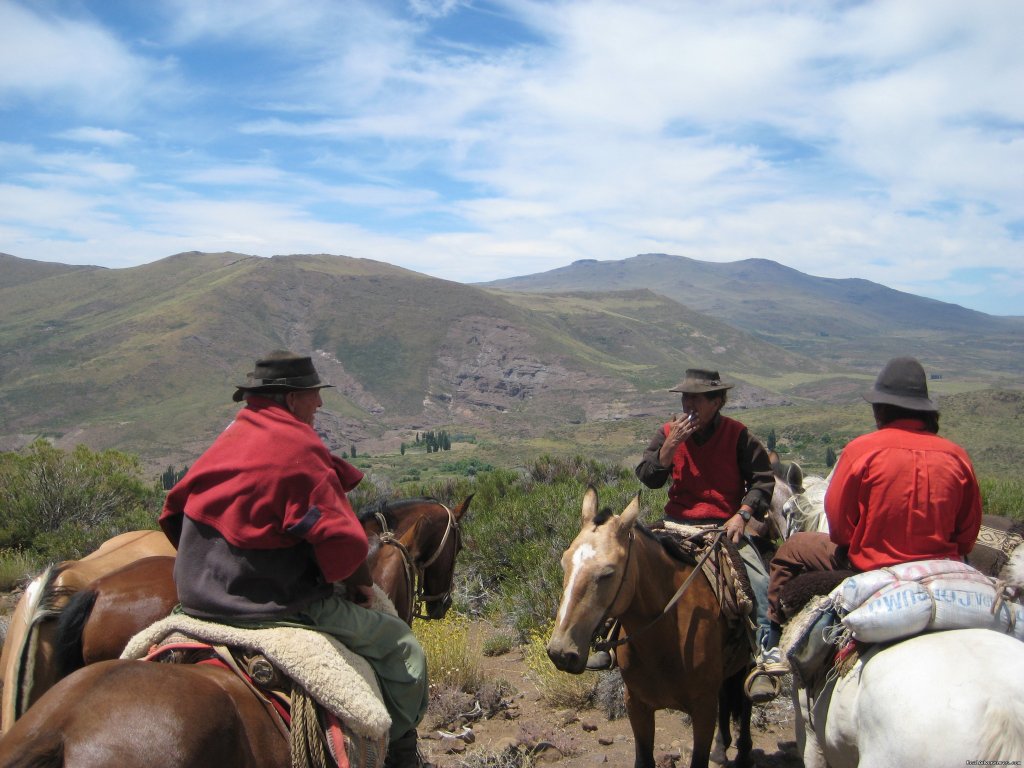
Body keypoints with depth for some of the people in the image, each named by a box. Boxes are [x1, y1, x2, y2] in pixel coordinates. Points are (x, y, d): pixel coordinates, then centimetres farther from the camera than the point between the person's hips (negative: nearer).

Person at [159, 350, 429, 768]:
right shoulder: (299, 449, -19)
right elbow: (344, 543, -22)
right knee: (402, 648, 3)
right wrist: (359, 584, -2)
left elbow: (174, 513, 14)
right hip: (276, 605, -9)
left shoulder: (226, 440, 7)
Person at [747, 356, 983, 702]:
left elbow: (837, 518, -6)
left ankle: (776, 647, 18)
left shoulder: (862, 449, -14)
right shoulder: (956, 456, -3)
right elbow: (968, 532, 5)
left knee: (791, 551, 16)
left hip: (868, 569, -3)